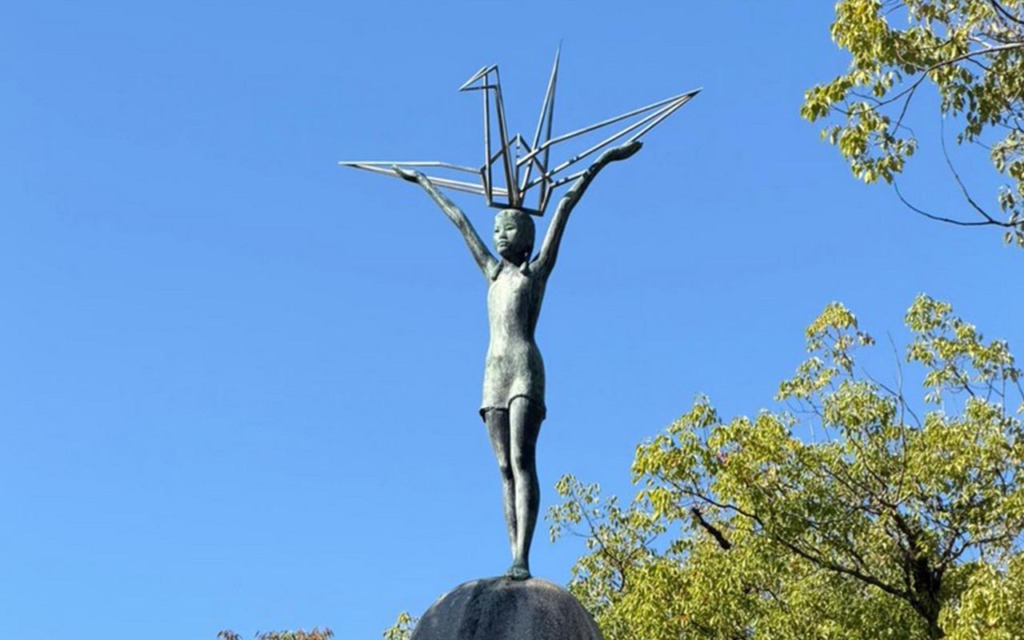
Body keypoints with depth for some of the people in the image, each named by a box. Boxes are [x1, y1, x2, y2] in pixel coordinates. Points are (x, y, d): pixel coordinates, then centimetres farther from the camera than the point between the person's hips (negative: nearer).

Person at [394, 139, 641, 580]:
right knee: (505, 468, -3)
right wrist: (424, 183, 43)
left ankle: (523, 558, -26)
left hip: (525, 368, -6)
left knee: (522, 461, -17)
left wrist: (601, 162, 10)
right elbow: (459, 220, 31)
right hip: (493, 373, 6)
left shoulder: (538, 269, 11)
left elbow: (566, 206, 8)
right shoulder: (492, 271, 24)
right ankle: (515, 559, -8)